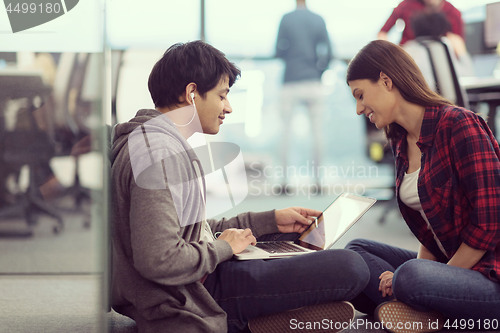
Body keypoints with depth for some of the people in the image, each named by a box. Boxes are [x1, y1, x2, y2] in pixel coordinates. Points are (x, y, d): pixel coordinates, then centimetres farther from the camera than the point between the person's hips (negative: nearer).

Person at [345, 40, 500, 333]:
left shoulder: (459, 126, -15)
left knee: (411, 277, -36)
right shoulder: (401, 141, 12)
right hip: (450, 263, 10)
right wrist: (422, 264, -6)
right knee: (356, 250, 5)